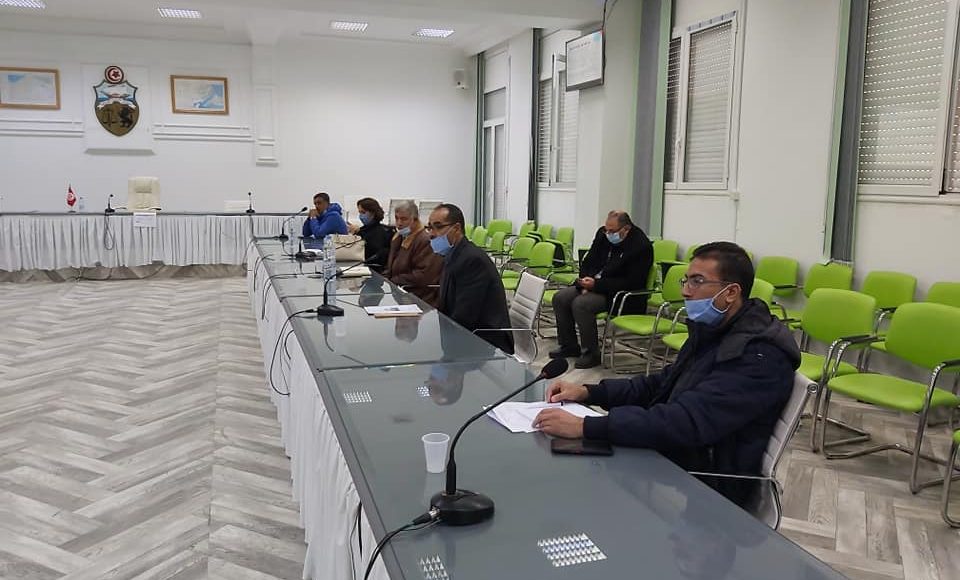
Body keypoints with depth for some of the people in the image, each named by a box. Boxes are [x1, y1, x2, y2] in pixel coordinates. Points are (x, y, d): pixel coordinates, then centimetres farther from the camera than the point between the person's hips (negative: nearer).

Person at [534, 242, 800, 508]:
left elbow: (687, 422, -33)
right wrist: (588, 392, 0)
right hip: (669, 458, 8)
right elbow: (661, 384, 14)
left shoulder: (759, 356, -23)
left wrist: (586, 426, -36)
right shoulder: (712, 330, 7)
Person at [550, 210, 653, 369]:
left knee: (580, 303, -29)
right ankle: (569, 346, 6)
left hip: (623, 295, -8)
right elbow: (588, 262, 13)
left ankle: (592, 353, -16)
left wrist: (596, 284, -25)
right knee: (560, 298, -7)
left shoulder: (641, 246, -18)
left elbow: (631, 283, -21)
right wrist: (586, 282, -8)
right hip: (594, 284, 8)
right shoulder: (603, 234, 4)